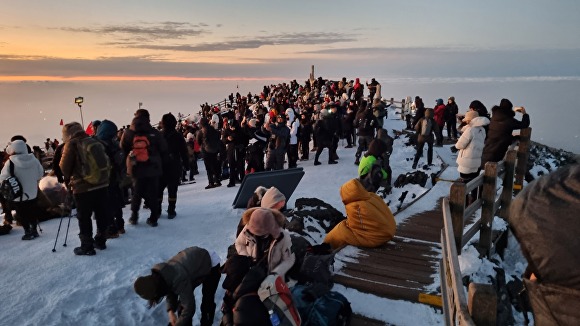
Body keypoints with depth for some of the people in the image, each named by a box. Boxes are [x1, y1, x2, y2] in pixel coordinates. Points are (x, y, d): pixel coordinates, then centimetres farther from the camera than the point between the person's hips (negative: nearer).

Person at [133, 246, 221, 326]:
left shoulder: (179, 280, -41)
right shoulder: (157, 276, -17)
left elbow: (189, 308, -31)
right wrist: (170, 311, -13)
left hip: (211, 264, -7)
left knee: (207, 301, -1)